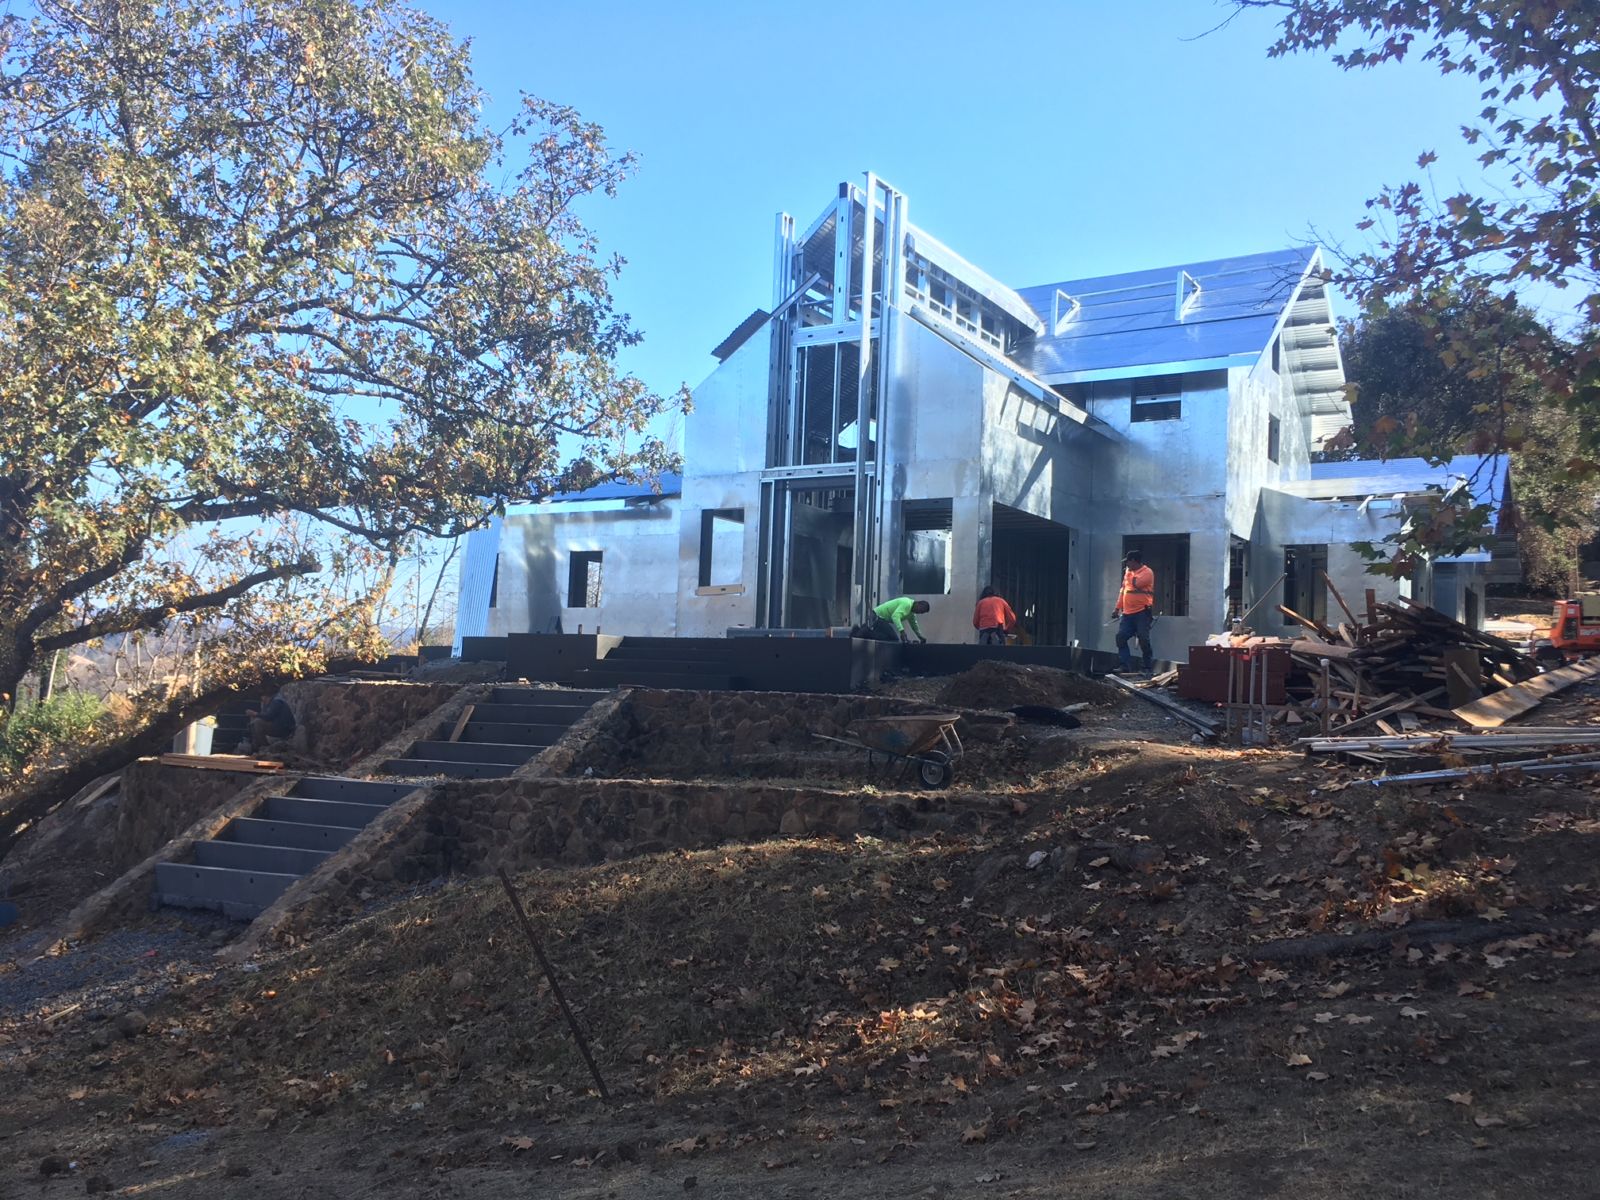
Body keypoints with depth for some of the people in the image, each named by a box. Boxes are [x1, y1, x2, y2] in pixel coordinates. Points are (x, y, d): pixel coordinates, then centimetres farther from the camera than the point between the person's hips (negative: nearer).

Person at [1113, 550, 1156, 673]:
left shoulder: (1147, 572, -6)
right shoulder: (1128, 572, 18)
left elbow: (1136, 583, -21)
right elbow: (1123, 589, 21)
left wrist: (1128, 574, -3)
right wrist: (1117, 608, 16)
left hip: (1142, 612, -7)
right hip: (1127, 613, 7)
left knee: (1143, 639, -8)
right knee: (1120, 637, -1)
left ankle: (1148, 667, 1)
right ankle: (1126, 666, 1)